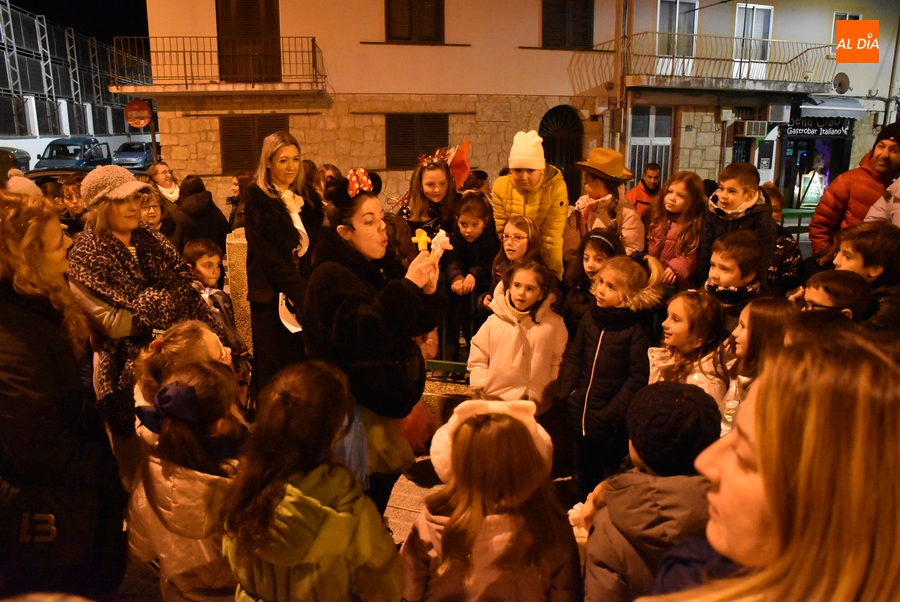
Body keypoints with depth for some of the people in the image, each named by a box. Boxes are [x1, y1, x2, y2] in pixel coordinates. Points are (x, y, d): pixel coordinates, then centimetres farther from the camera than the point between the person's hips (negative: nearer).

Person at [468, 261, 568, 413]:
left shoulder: (554, 324, -5)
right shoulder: (494, 321, -3)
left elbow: (559, 361, 4)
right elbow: (477, 359, 4)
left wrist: (551, 391, -1)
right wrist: (483, 391, -2)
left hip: (537, 409, 0)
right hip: (495, 405, 1)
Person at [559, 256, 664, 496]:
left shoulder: (637, 329, -14)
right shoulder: (590, 317, 4)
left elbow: (638, 377, -17)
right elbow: (573, 357, 9)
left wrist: (611, 414, -19)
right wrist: (568, 393, -2)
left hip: (612, 426, -6)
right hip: (581, 419, 6)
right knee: (583, 482, 23)